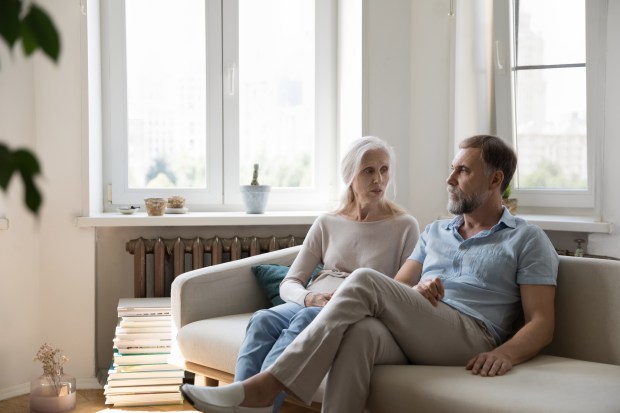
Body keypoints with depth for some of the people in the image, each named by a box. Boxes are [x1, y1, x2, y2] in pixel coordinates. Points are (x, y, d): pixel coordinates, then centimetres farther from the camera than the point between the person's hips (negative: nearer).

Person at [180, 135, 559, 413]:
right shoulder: (435, 232, 28)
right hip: (412, 334, 5)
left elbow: (542, 323, 2)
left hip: (470, 338, -4)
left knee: (365, 282, -28)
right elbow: (397, 291, 19)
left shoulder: (528, 240, 11)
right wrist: (415, 293, -5)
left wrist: (506, 353, -19)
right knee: (362, 332, -35)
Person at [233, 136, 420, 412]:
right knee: (262, 320, -33)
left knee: (306, 320, -39)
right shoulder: (327, 223, 15)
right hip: (310, 305, 3)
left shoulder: (404, 226, 7)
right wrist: (309, 298, -13)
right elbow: (289, 284, 11)